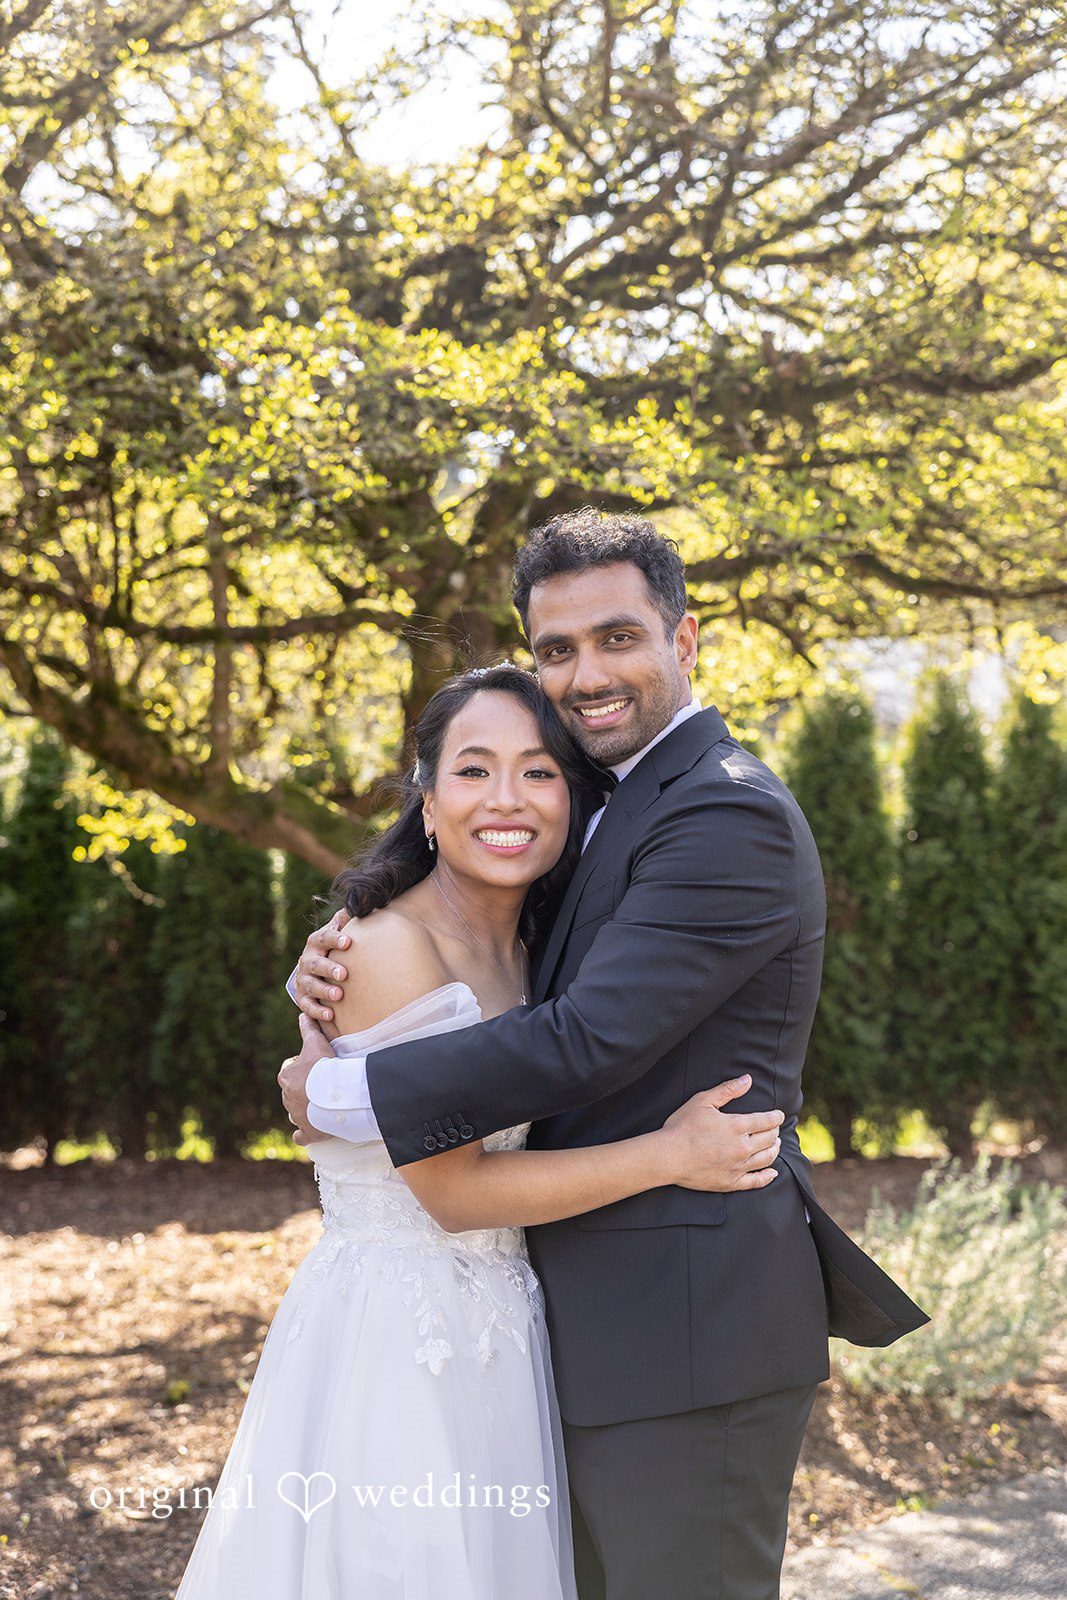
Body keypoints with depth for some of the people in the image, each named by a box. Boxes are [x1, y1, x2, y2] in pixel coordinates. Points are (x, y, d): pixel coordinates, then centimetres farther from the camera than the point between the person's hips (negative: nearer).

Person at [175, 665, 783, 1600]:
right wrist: (670, 1155, -17)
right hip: (391, 1345, -7)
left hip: (502, 1348, 8)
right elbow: (452, 1188, -19)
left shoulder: (527, 954, 7)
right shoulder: (387, 947, -17)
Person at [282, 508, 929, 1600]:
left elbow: (586, 1040, -23)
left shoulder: (729, 814, -16)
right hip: (605, 1325, 9)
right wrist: (334, 967, -6)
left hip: (690, 1332, -9)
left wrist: (338, 1094, -14)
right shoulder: (606, 809, 15)